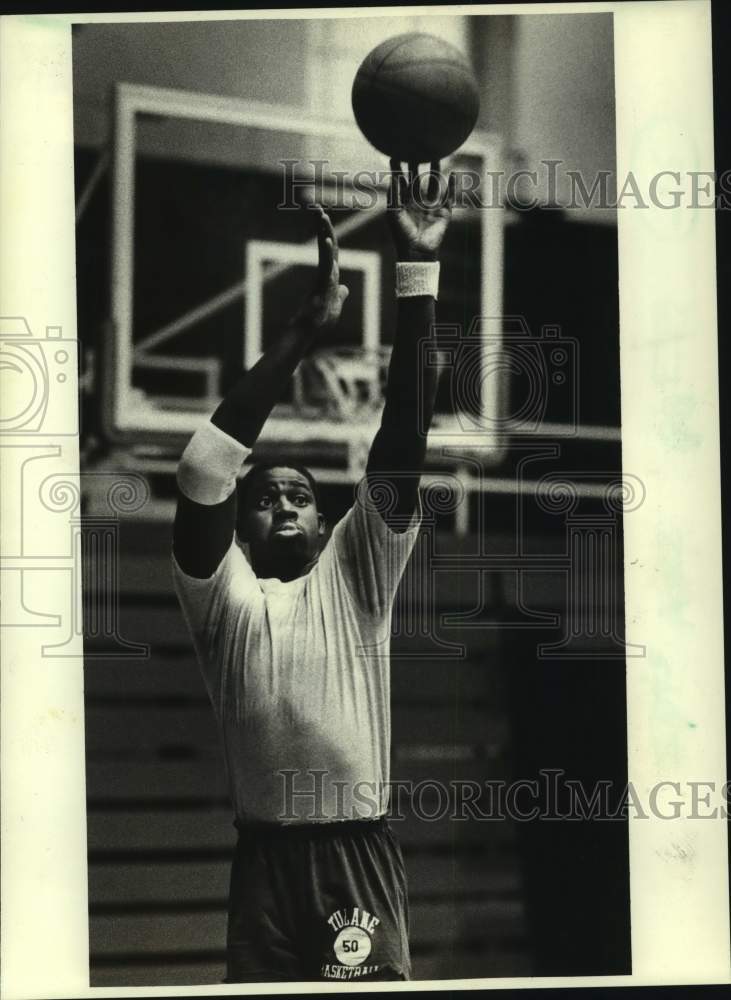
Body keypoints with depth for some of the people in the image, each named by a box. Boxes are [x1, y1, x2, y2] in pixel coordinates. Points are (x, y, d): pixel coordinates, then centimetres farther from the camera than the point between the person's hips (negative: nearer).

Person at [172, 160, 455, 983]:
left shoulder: (357, 575, 12)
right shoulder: (223, 592, 9)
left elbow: (401, 447, 2)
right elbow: (204, 469, -7)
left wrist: (417, 274, -6)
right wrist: (307, 328, -10)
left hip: (360, 854, 1)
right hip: (265, 857, 0)